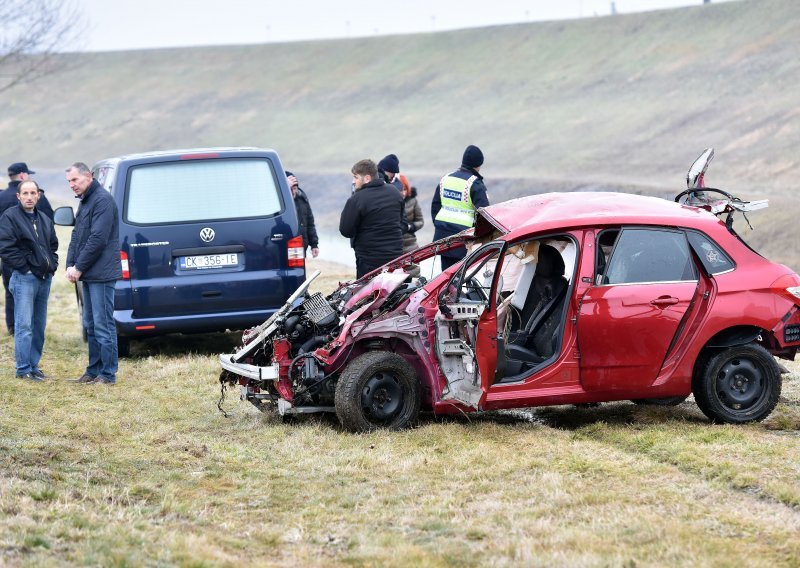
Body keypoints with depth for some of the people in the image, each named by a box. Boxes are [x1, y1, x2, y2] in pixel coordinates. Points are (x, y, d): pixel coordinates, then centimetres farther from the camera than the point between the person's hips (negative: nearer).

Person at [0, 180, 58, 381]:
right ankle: (23, 369, -7)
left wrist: (52, 265, 11)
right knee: (24, 325, -9)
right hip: (24, 278, -7)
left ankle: (34, 365, 17)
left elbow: (53, 245, 26)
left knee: (39, 326, 10)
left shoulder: (44, 220, 15)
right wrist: (23, 266, -14)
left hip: (44, 278, 7)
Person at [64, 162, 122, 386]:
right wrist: (70, 265, 4)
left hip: (101, 275, -10)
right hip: (89, 275, 10)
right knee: (91, 325, 14)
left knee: (103, 326, -7)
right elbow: (77, 235, 18)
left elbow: (98, 239, -19)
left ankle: (108, 375, -4)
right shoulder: (85, 202, 17)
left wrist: (79, 268, -14)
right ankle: (94, 371, 21)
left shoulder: (102, 200, -14)